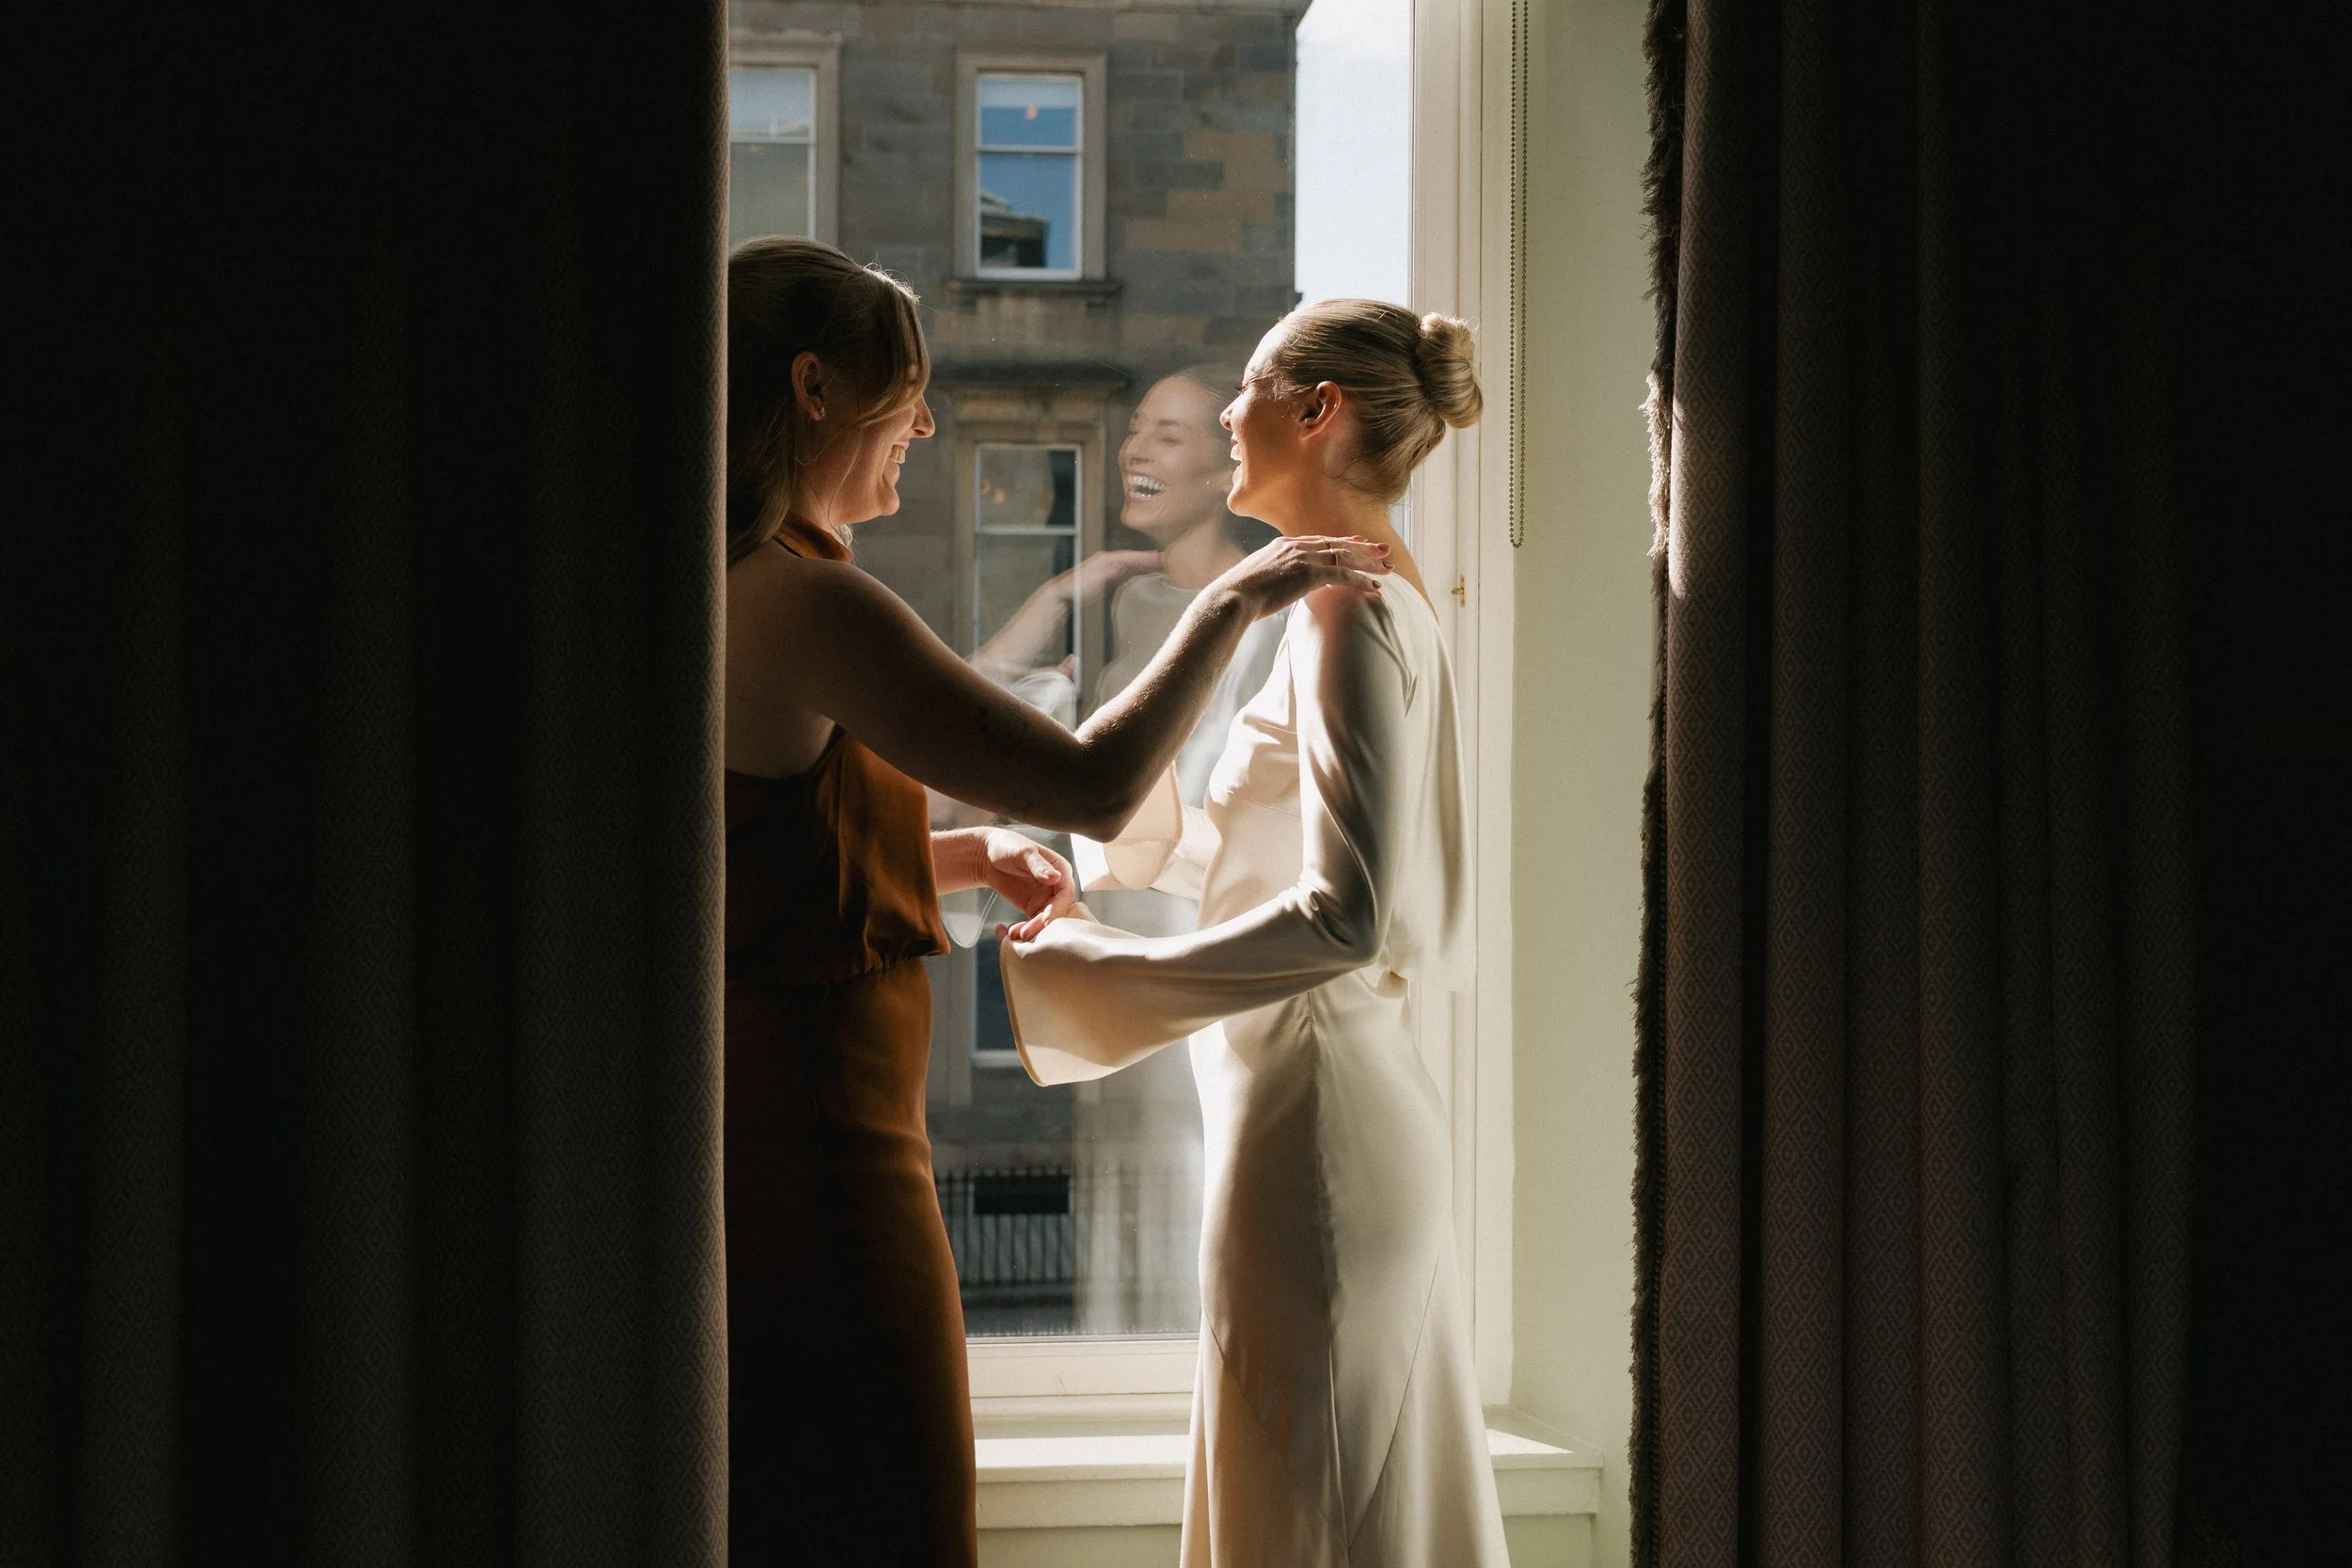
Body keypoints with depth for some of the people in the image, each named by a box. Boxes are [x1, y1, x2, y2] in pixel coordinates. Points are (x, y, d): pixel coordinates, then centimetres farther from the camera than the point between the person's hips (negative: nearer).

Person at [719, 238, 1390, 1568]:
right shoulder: (807, 602, -18)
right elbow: (1095, 784, -21)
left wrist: (967, 856, 14)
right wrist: (1237, 599, -7)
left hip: (735, 1143, 10)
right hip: (812, 1152, -10)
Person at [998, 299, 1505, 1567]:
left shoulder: (1349, 609, -15)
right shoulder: (1386, 597, 14)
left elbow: (1345, 915, -24)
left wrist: (1100, 973, -19)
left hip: (1309, 1119, -10)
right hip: (1366, 1095, 10)